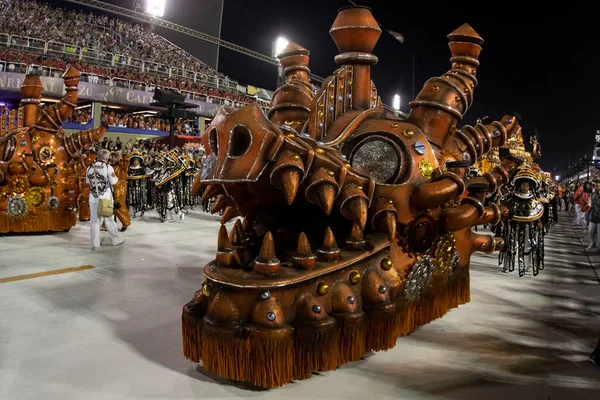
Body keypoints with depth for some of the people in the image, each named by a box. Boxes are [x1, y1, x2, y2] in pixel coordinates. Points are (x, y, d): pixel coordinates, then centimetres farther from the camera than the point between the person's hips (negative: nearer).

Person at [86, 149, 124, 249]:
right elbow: (113, 182, -7)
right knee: (108, 219, 9)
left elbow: (87, 181, 13)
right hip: (105, 196, -3)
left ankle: (95, 244, 12)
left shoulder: (90, 167, 3)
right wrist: (115, 177, 12)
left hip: (93, 197, 3)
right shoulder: (108, 167, -10)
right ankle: (115, 240, 20)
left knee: (94, 220, 8)